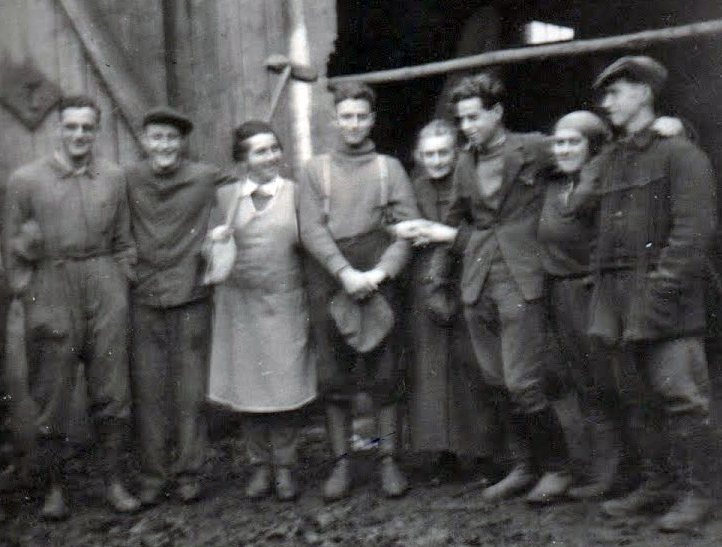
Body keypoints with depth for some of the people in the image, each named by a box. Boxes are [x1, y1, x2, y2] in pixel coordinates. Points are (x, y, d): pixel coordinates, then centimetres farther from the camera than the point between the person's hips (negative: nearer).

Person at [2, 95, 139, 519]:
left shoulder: (114, 178, 8)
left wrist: (121, 287, 6)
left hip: (104, 285, 2)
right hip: (50, 288, -1)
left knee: (112, 389, 3)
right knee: (53, 394, 4)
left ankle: (114, 481, 16)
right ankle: (56, 488, 17)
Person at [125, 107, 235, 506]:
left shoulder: (205, 178, -3)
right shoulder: (129, 180, 1)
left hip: (192, 297, -1)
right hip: (144, 298, 1)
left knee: (190, 390, 5)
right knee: (148, 390, 5)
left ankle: (189, 473, 17)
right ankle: (152, 475, 16)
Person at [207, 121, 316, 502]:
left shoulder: (296, 193, 1)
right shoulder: (225, 197, 5)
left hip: (285, 302, -1)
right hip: (239, 303, 2)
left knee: (285, 385, 3)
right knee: (247, 386, 7)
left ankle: (285, 465, 18)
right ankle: (260, 464, 22)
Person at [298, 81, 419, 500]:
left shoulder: (389, 168, 10)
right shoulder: (316, 170, 11)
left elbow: (408, 226, 1)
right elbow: (312, 230, 0)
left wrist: (381, 271, -12)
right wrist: (345, 272, -13)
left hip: (377, 281, 0)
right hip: (329, 281, 1)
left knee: (384, 375, 1)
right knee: (334, 377, 3)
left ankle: (390, 461, 10)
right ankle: (342, 462, 12)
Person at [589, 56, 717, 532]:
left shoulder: (679, 154, -4)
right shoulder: (614, 159, 18)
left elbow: (695, 228, -12)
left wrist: (664, 285, -18)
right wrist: (606, 292, 9)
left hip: (666, 296, -7)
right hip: (623, 296, 7)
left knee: (681, 394, -4)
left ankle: (695, 493, 7)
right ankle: (658, 484, 20)